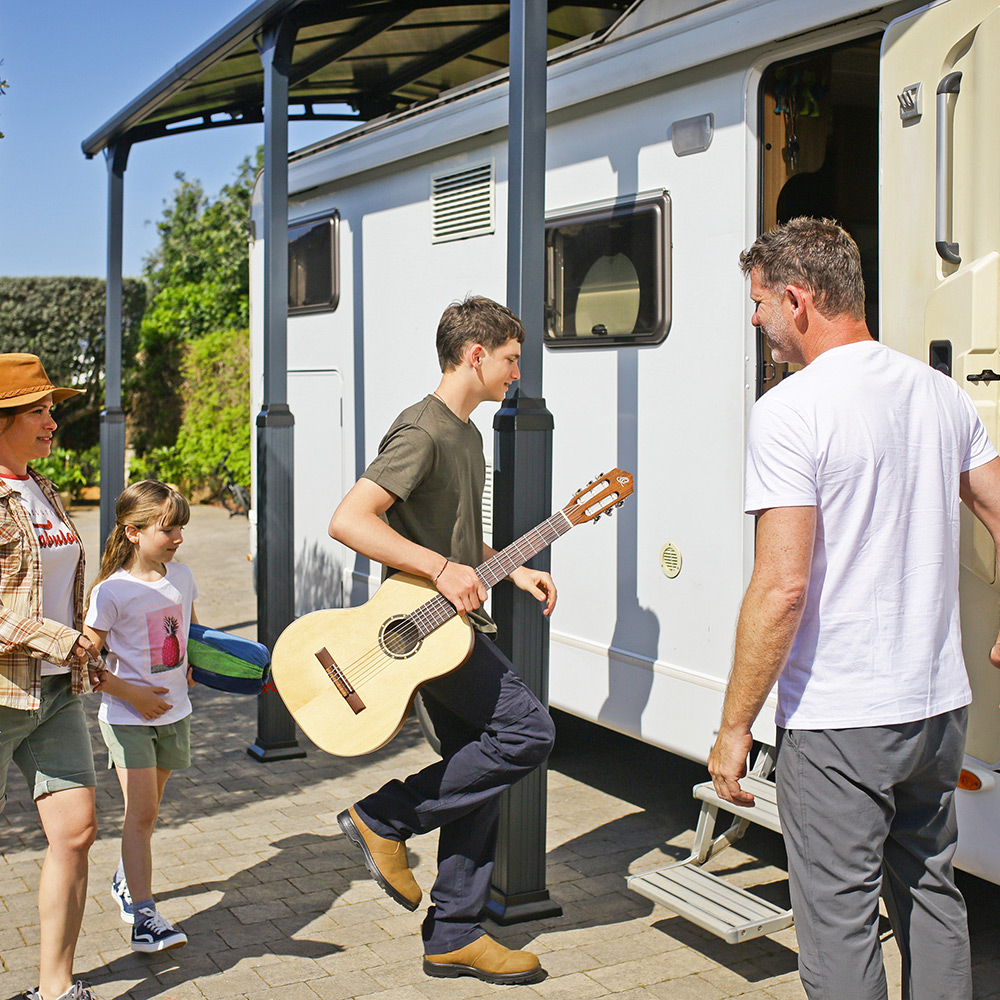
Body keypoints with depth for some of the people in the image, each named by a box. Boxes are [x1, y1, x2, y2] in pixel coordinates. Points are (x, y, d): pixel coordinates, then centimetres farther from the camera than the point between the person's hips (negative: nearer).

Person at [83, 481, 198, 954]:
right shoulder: (112, 591, -15)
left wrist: (190, 667, 8)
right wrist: (129, 693, -18)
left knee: (147, 810, 16)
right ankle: (143, 913, -7)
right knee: (141, 810, -10)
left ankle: (126, 879, 38)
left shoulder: (181, 577, 3)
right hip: (128, 716, -6)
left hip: (174, 711, 6)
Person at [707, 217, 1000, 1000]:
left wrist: (735, 727, -13)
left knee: (840, 922, 4)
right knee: (931, 895, 22)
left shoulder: (791, 409, -16)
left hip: (837, 719, -7)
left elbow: (782, 586, -21)